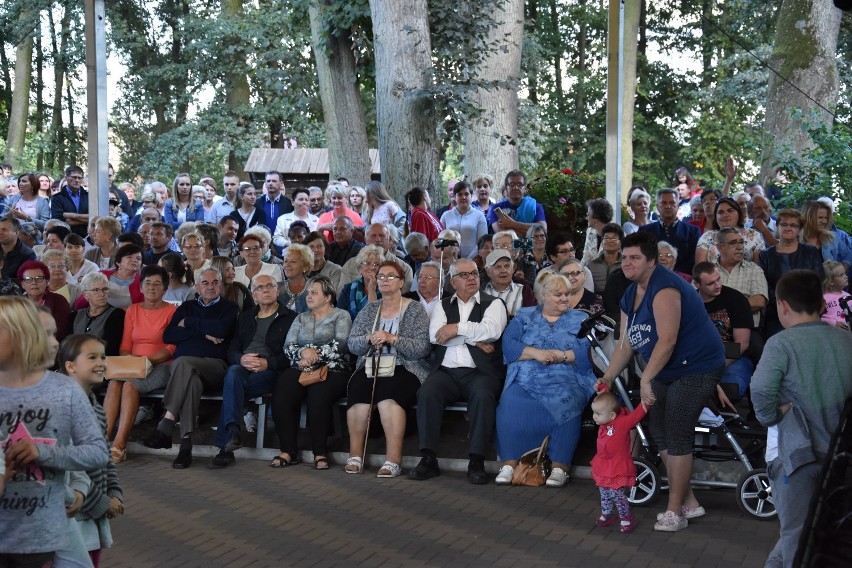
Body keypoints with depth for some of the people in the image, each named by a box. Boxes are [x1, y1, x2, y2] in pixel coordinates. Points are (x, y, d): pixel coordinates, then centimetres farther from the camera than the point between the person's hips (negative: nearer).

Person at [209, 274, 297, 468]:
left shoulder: (290, 318, 11)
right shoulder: (246, 317, 27)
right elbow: (232, 350, 16)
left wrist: (267, 363, -16)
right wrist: (241, 359, -8)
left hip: (271, 372, -3)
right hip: (243, 367, 4)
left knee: (232, 380, -32)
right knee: (234, 372, -35)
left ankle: (225, 447, -34)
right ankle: (232, 432, -44)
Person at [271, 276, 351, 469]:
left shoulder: (341, 316, 11)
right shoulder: (301, 318, 25)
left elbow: (341, 345, -6)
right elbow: (288, 346, 12)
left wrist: (314, 354, -8)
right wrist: (303, 352, -9)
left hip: (331, 370, -4)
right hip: (300, 370, 4)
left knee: (318, 395, -36)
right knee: (280, 394, -28)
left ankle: (320, 453, -25)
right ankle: (289, 451, -20)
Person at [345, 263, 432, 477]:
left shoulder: (415, 311, 5)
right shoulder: (368, 310, 18)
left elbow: (423, 349, -7)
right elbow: (352, 344, 10)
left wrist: (392, 339, -17)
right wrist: (369, 339, -11)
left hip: (404, 369, -3)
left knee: (388, 390, -35)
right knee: (358, 386, -30)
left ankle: (394, 459, -36)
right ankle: (355, 455, -22)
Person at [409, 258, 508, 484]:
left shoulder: (493, 303, 12)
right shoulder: (443, 306, 19)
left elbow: (492, 330, -10)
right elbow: (435, 335, 0)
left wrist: (458, 328, -7)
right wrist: (474, 339, -6)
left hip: (480, 372, -2)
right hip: (447, 371, 2)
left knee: (483, 395, -34)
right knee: (427, 393, -28)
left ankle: (476, 462, -28)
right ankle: (428, 459, -23)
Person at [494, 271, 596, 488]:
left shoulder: (580, 320, 16)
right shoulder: (524, 316, 19)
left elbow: (588, 353, 2)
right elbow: (508, 345, 3)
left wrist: (562, 356, -11)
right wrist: (536, 353, -10)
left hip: (565, 382, -1)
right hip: (525, 382, 1)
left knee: (564, 404, -34)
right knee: (509, 405, -30)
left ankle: (560, 467, -25)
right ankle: (509, 463, -20)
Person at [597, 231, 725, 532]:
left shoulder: (663, 288, -23)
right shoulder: (630, 296, 7)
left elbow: (667, 340, -30)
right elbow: (626, 343, 8)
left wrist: (646, 379, -32)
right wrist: (607, 378, -1)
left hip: (696, 368, -10)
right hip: (665, 371, 10)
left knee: (676, 437, -9)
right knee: (660, 435, 10)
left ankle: (675, 511, 1)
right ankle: (689, 502, 23)